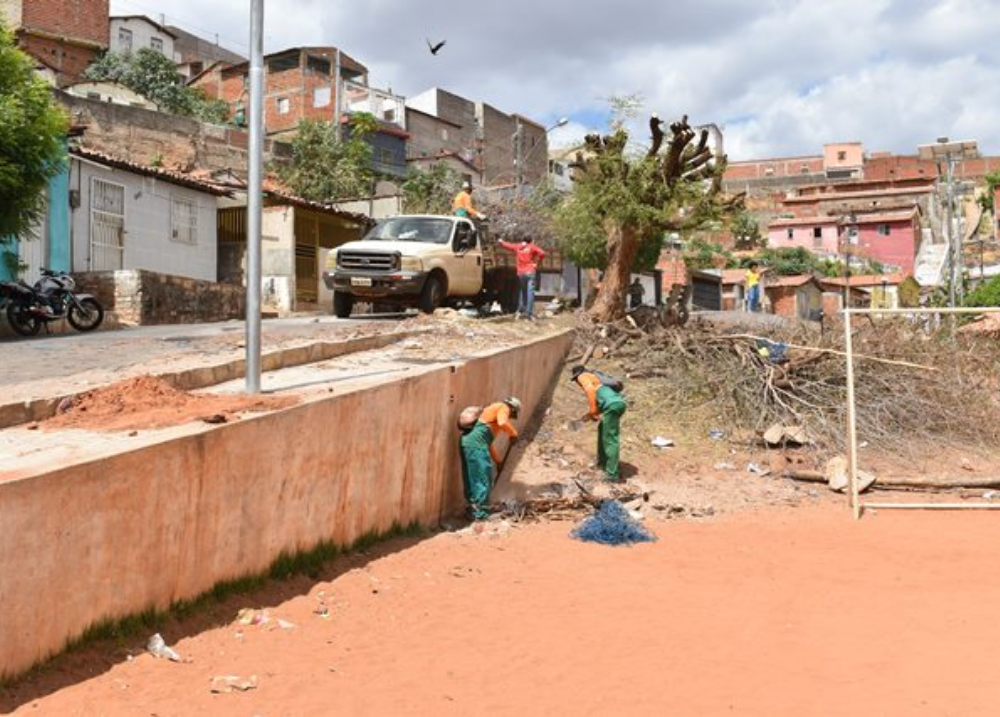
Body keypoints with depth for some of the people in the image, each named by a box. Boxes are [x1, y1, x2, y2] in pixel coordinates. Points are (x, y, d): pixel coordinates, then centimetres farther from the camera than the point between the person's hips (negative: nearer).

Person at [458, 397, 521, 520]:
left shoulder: (493, 409, 33)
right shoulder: (503, 408, 7)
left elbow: (488, 441, 38)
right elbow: (502, 423, -18)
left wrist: (497, 460, 43)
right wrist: (513, 433, 0)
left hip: (467, 440, 9)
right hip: (476, 442, -9)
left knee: (471, 478, 15)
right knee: (484, 478, -5)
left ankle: (473, 511, 21)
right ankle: (480, 514, -4)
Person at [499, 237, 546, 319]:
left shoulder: (517, 247, 10)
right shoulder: (532, 247, 0)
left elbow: (507, 245, 28)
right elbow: (542, 254, -15)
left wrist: (500, 242, 48)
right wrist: (537, 263, -2)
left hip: (520, 273, 4)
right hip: (530, 272, -4)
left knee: (522, 291, 23)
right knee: (530, 292, -7)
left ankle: (521, 309, 24)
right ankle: (529, 313, -14)